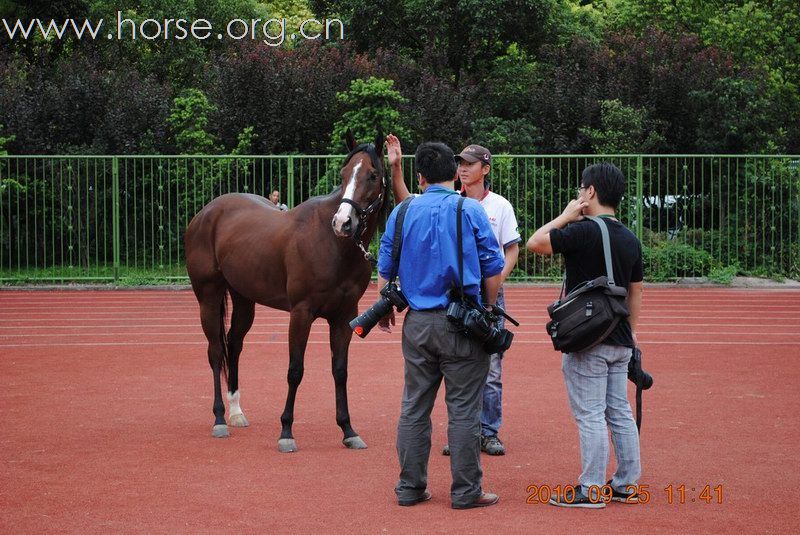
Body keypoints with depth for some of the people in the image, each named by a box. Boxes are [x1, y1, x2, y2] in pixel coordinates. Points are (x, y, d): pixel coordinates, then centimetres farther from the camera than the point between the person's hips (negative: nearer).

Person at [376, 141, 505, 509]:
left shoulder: (402, 213, 3)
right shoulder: (471, 211, -6)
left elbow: (384, 269, 8)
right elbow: (493, 270, -3)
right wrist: (488, 310, 12)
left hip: (417, 323, 3)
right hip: (462, 326, -3)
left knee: (414, 407, 11)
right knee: (463, 409, 2)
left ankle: (410, 486, 16)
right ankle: (466, 490, 6)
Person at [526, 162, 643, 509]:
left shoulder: (584, 231, -16)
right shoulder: (630, 239, 9)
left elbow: (535, 243, -16)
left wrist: (565, 217, -4)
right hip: (620, 343, 8)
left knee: (590, 416, -3)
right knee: (620, 413, 13)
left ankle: (591, 490, 0)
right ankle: (626, 484, 18)